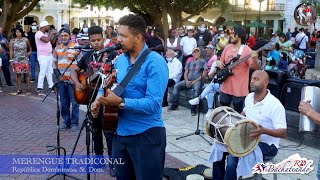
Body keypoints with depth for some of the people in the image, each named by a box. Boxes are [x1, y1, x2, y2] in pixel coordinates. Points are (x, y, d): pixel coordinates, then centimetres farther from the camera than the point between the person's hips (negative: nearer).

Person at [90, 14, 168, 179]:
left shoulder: (155, 62, -18)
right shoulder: (120, 60, 6)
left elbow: (153, 104, -25)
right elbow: (111, 87, 19)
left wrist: (120, 102, -28)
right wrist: (99, 101, -2)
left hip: (147, 135, -7)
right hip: (120, 132, 8)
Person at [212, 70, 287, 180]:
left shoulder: (275, 105, -22)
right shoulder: (249, 97, 2)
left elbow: (283, 133, -26)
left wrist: (263, 131, -42)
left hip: (267, 146, -8)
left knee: (233, 157, -27)